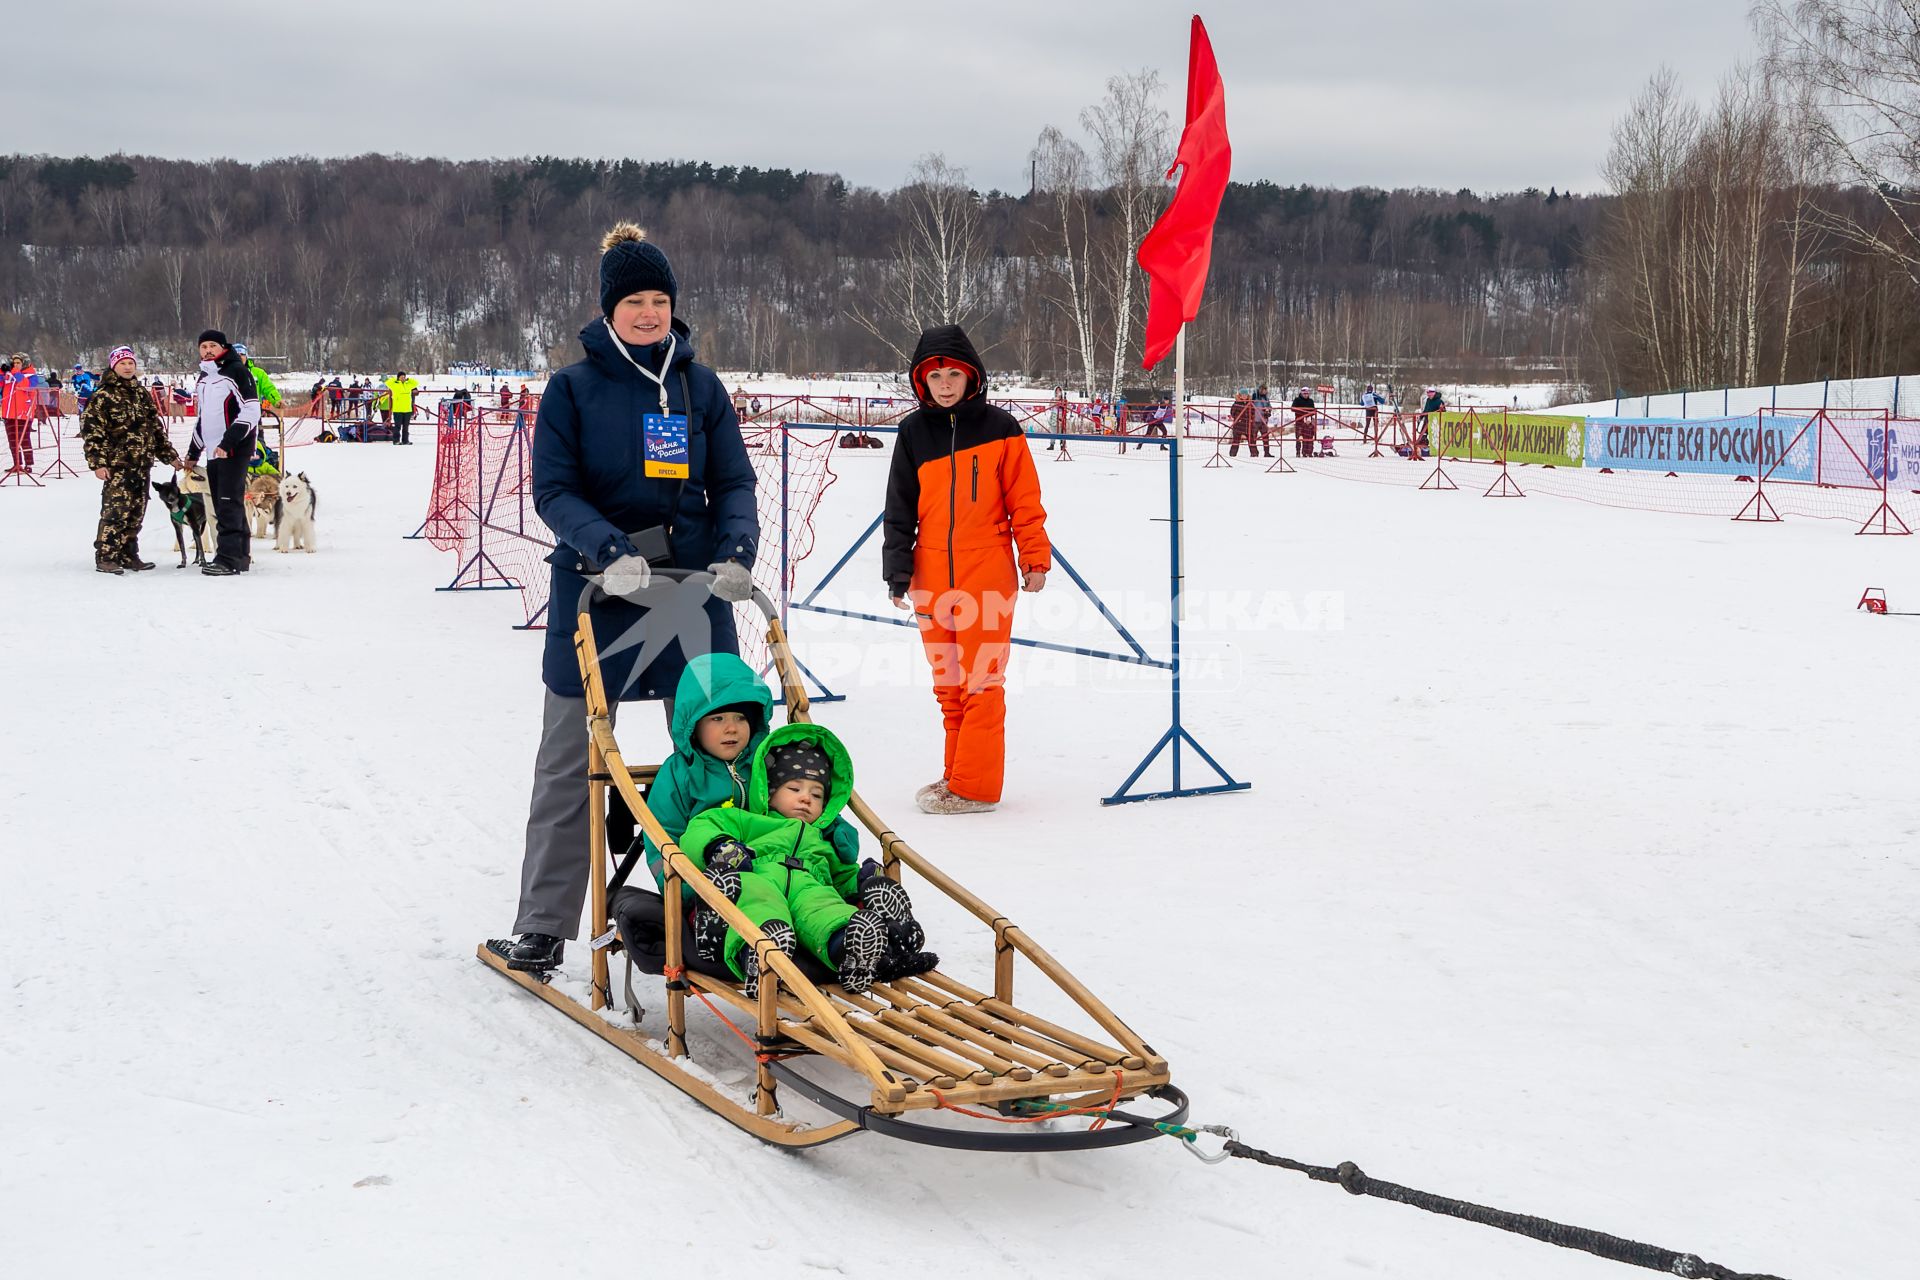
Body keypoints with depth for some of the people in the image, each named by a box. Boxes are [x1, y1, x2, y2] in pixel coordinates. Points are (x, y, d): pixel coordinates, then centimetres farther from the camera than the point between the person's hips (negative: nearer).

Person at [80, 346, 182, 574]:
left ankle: (128, 555, 17)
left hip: (142, 462, 7)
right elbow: (91, 431, -9)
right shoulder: (103, 397, -5)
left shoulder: (141, 393, 16)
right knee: (116, 510, -11)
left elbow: (156, 427, 23)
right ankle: (105, 557, -6)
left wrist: (169, 455, 21)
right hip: (118, 464, -7)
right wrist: (98, 463, -16)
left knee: (136, 512, 9)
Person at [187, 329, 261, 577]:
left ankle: (228, 558, -14)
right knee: (222, 506, 8)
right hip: (213, 452, 8)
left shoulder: (237, 372, -8)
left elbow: (251, 412, -15)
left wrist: (227, 442, -20)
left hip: (234, 450, -8)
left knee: (229, 504, -12)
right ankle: (241, 556, 14)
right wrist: (194, 452, 25)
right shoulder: (203, 377, 18)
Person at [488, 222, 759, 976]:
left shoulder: (701, 387, 7)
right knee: (570, 763, 5)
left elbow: (734, 482, 4)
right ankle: (542, 929, 15)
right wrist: (608, 550, -24)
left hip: (694, 588, 2)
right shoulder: (574, 387, -1)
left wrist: (737, 551, -15)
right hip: (596, 588, -2)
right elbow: (553, 489, -7)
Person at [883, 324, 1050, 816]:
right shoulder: (914, 433, 8)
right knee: (948, 682, 10)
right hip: (932, 576, 4)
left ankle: (975, 785, 0)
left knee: (981, 681, -5)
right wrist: (897, 570, 2)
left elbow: (1024, 499, 2)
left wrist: (1035, 558, -1)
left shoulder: (998, 428, 0)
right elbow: (900, 508, 9)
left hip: (987, 575, -4)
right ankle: (958, 773, 21)